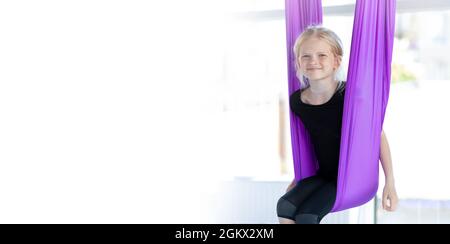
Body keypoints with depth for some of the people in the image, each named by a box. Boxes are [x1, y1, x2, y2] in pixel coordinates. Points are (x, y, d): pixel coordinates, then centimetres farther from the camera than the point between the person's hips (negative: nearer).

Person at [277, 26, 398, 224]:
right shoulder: (297, 100, -6)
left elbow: (378, 135, -13)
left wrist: (390, 183, -13)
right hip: (322, 173, 5)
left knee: (306, 216, -23)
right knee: (285, 206, -19)